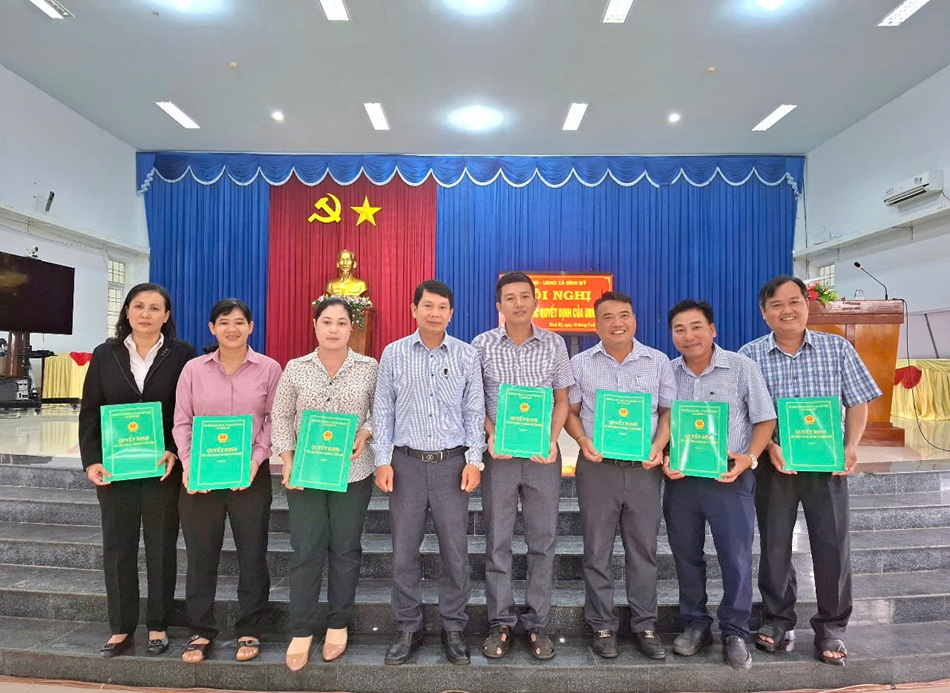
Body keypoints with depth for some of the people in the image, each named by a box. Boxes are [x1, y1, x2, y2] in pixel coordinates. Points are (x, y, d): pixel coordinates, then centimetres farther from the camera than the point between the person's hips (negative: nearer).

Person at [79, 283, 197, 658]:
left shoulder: (183, 354, -2)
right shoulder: (105, 354, 6)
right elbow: (89, 412, 6)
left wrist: (176, 452, -16)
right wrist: (91, 460, -4)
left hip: (163, 466, -2)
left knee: (161, 546, 8)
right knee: (117, 546, 9)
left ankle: (157, 625, 22)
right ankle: (121, 627, 24)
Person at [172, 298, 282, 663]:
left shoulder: (269, 369, -1)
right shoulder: (194, 369, 4)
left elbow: (274, 420, -1)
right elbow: (181, 421, 5)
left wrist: (256, 459, -12)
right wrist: (188, 463, -8)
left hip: (250, 475, -1)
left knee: (252, 553, 7)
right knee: (200, 554, 10)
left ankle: (250, 630, 24)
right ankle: (201, 631, 27)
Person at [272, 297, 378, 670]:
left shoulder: (369, 367, -1)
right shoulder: (295, 368, 2)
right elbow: (281, 417, 5)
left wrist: (366, 432, -15)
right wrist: (287, 461, -5)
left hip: (353, 472, 0)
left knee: (345, 549, 9)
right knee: (305, 551, 5)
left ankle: (339, 624, 28)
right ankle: (302, 631, 22)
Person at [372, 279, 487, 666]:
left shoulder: (466, 355, 2)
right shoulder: (394, 354, 3)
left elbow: (474, 411, 4)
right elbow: (383, 410, 5)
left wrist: (474, 460, -3)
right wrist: (382, 460, -1)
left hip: (452, 462, 0)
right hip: (406, 461, 1)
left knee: (455, 551, 6)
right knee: (404, 551, 8)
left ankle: (453, 628, 25)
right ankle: (408, 629, 26)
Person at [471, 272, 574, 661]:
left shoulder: (554, 344, 3)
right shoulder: (482, 345, 0)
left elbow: (562, 400, 6)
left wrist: (552, 440, -9)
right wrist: (491, 436, -11)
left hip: (542, 454, 1)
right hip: (499, 454, 0)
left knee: (543, 541, 8)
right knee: (497, 541, 8)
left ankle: (537, 623, 23)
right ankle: (501, 622, 23)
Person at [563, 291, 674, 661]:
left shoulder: (658, 362, 6)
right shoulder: (581, 364, 3)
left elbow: (669, 410, 7)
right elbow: (569, 411, 5)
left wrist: (659, 446, -9)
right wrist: (583, 441, -12)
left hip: (644, 468, 1)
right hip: (597, 467, -1)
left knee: (643, 549, 10)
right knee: (597, 550, 7)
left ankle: (645, 626, 25)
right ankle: (602, 626, 22)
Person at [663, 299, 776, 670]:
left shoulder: (742, 368, -5)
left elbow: (765, 419, -1)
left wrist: (749, 457, -15)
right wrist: (663, 458, -7)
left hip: (730, 479, -3)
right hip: (679, 480, 3)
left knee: (736, 559, 3)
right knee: (686, 557, 14)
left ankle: (735, 632, 24)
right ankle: (695, 624, 32)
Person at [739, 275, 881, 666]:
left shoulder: (838, 348, 2)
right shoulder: (750, 355, -2)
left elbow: (858, 403, 4)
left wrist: (851, 446, -10)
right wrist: (769, 446, -17)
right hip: (774, 466, 0)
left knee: (833, 546, 7)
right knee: (774, 546, 10)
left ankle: (831, 627, 25)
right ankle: (776, 620, 27)